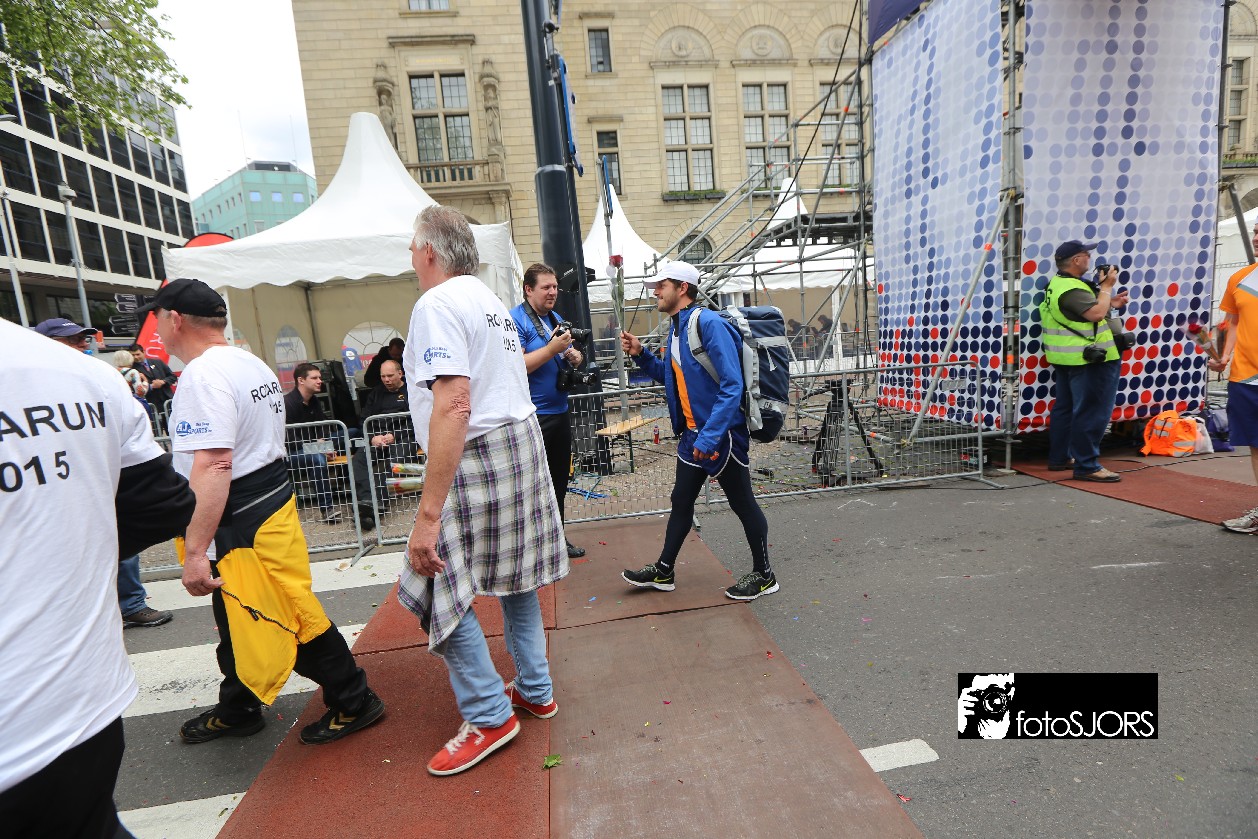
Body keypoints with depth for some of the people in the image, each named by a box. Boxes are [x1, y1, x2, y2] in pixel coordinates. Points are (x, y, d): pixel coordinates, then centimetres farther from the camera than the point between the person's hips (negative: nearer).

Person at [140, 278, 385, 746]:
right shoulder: (253, 364, 11)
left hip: (241, 523, -10)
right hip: (272, 499, 10)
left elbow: (212, 467, -29)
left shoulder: (203, 375, -20)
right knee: (238, 620, 21)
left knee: (284, 619, 4)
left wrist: (194, 550, -27)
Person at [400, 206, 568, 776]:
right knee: (514, 574, 17)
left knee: (438, 590, 1)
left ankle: (488, 716, 12)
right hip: (524, 445, 10)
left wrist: (428, 515, -25)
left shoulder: (438, 303, -12)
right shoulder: (490, 299, 18)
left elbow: (453, 406, -24)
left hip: (478, 459, -10)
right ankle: (535, 691, 30)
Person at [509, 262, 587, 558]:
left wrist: (574, 357, 1)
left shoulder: (557, 318, 14)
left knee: (559, 479, 17)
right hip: (532, 416, -8)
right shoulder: (516, 320, -12)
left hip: (559, 412, 9)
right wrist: (552, 348, -25)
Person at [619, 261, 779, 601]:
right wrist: (641, 355, 7)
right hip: (691, 433, 9)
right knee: (681, 501, 16)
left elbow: (732, 384, -25)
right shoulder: (675, 329, 10)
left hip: (721, 434, -9)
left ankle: (763, 575, 25)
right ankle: (663, 571, 31)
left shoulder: (708, 323, -19)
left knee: (742, 503, 6)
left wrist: (710, 435, -29)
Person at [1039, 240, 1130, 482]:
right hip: (1086, 360, -11)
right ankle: (1087, 466, -3)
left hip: (1065, 358, 11)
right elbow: (1096, 313, -25)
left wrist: (1110, 303, 12)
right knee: (1091, 413, -6)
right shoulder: (1072, 289, -19)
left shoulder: (1058, 284, 13)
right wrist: (1106, 286, -12)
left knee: (1064, 408, 15)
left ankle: (1059, 458, 23)